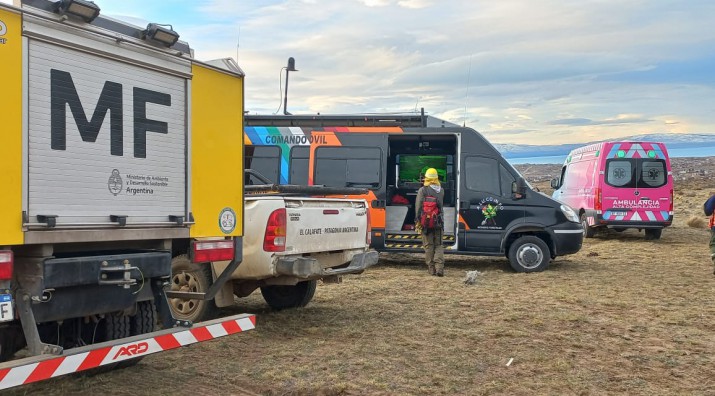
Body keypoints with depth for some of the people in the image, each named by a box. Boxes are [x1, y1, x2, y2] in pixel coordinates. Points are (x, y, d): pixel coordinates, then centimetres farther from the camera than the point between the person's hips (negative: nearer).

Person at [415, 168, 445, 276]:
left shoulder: (422, 190, -6)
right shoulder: (441, 190, 6)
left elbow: (418, 206, -8)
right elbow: (441, 205, 14)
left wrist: (417, 220, -5)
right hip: (438, 222, 2)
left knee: (429, 246, 6)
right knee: (438, 245, 8)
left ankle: (431, 269, 9)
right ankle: (439, 267, -6)